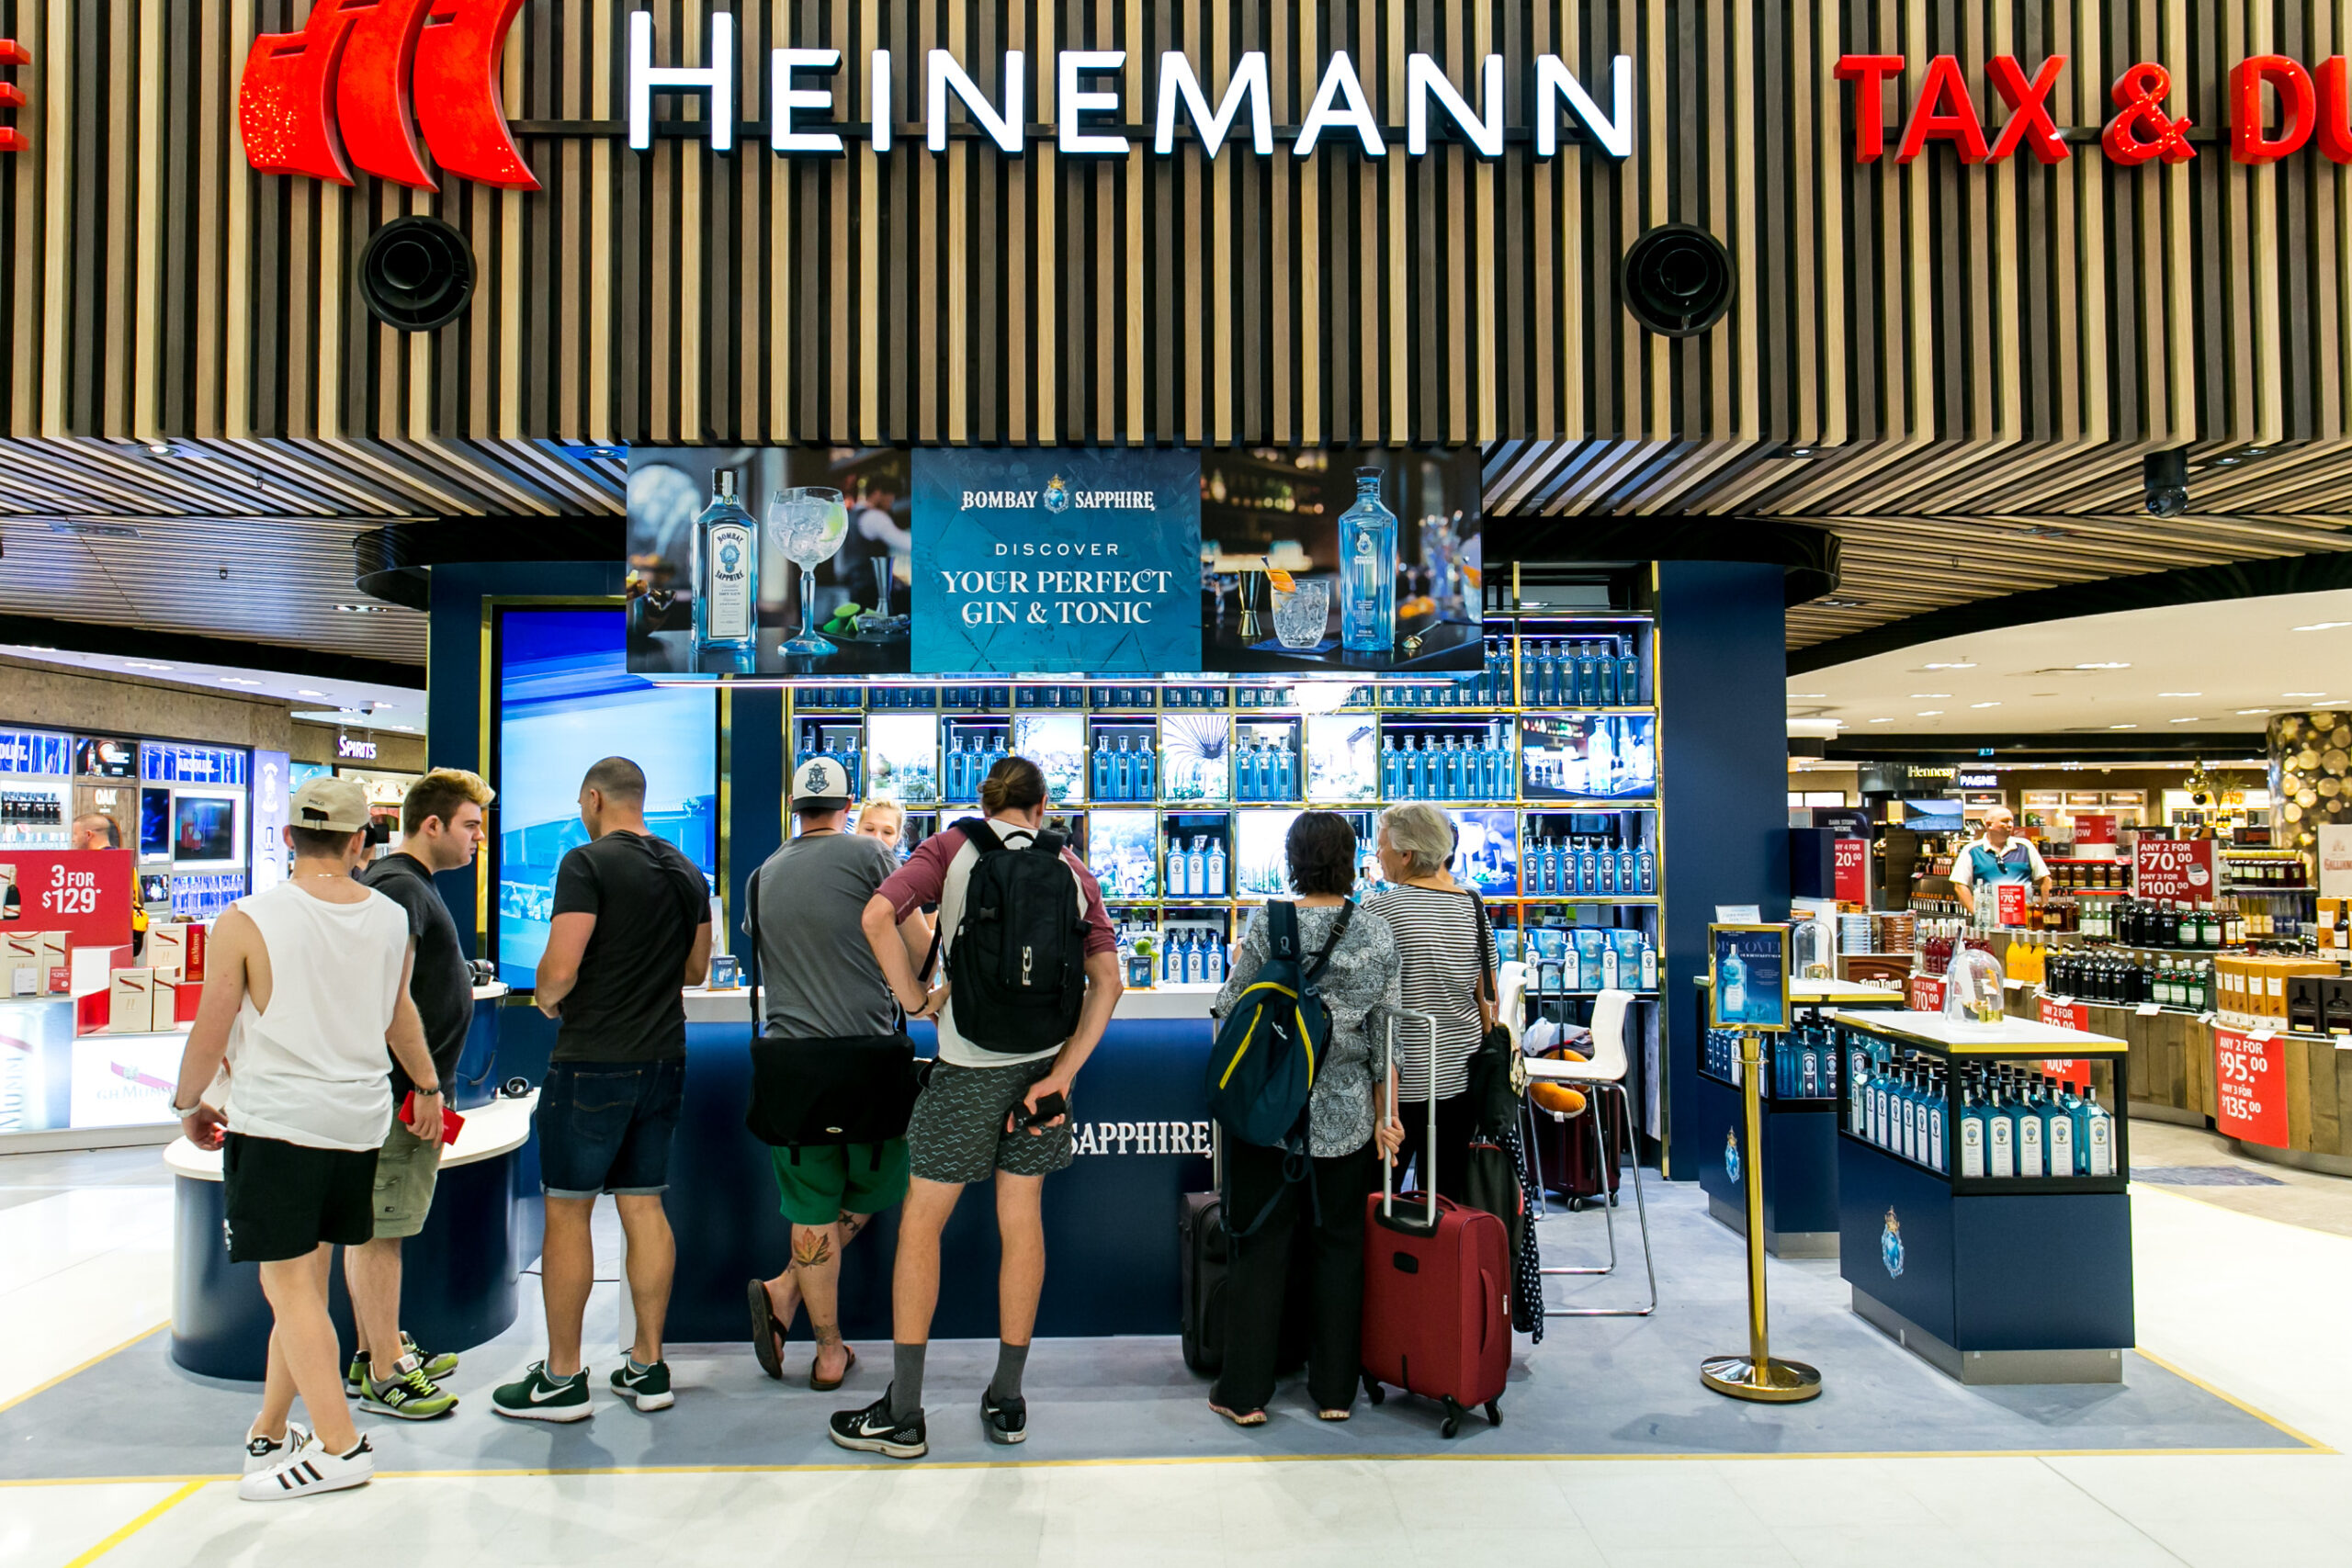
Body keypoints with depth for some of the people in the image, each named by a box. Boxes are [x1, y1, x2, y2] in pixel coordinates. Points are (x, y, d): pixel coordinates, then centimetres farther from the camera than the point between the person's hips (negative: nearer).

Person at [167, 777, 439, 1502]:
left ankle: (338, 1446, 3)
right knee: (305, 1280, 16)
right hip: (359, 1119, 5)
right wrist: (427, 1086, 34)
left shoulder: (245, 922, -12)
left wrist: (188, 1104, 13)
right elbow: (399, 1014, 18)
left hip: (274, 1121, -5)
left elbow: (209, 1037, -6)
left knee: (288, 1286, 2)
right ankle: (270, 1429, 28)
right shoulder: (392, 919, 2)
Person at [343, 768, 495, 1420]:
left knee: (373, 1225, 17)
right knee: (378, 1228, -3)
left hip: (403, 1087, 11)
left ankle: (383, 1352, 27)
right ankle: (383, 1377, 3)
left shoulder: (410, 884, 17)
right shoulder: (400, 887, -15)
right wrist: (424, 1086, -25)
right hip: (400, 1089, -11)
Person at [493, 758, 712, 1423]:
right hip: (663, 1061, 7)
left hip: (593, 1063, -6)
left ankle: (562, 1379, 10)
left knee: (567, 1213, 3)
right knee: (644, 1207, 12)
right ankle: (648, 1367, 18)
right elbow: (697, 969, 18)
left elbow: (561, 969, -18)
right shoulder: (687, 872, 10)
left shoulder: (588, 863, -12)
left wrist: (545, 997, 2)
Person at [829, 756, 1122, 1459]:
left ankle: (903, 1413, 12)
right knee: (1022, 1221, 12)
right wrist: (1061, 1076, -6)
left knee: (920, 1223, 8)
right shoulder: (1072, 870, 8)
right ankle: (1006, 1402, 22)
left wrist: (917, 1000, -6)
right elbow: (1107, 981, -2)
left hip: (970, 1064, -4)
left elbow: (879, 914, -17)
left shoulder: (952, 847, -1)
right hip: (1043, 1059, 4)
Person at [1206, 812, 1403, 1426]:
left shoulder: (1268, 926, -9)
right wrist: (1386, 1114, 7)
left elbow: (1229, 1011, -4)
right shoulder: (1377, 934, -2)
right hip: (1346, 1115, 2)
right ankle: (1334, 1389, 20)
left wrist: (1239, 963, 16)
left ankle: (1244, 1392, 13)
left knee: (1261, 1243, 7)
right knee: (1339, 1243, 12)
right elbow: (1387, 1033, 0)